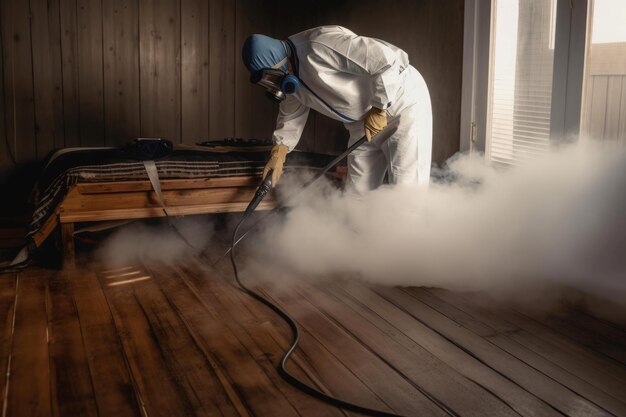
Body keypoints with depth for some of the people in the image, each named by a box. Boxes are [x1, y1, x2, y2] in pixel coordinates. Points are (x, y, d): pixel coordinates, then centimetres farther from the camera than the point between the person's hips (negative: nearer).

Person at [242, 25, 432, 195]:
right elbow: (291, 116, 17)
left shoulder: (320, 46, -30)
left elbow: (390, 59, -32)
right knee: (356, 193, 9)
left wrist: (379, 109, -24)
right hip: (364, 120, 9)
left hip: (403, 103, -8)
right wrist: (277, 155, 10)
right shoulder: (289, 78, -1)